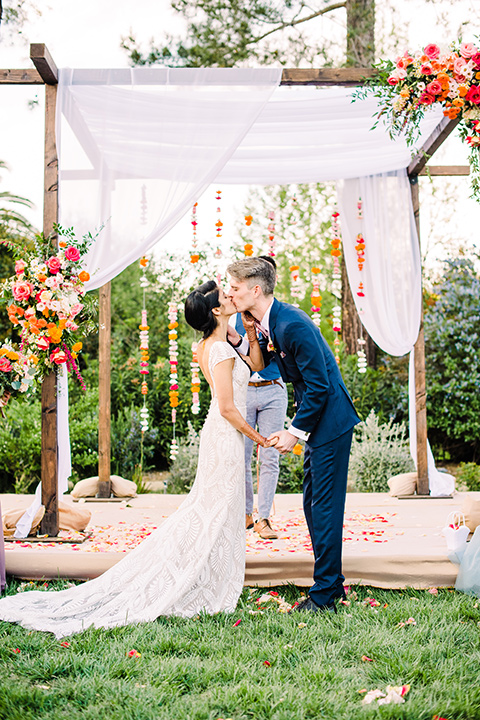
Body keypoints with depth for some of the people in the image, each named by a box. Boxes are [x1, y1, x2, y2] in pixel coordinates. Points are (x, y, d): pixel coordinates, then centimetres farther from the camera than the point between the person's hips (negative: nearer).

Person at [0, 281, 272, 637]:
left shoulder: (211, 346, 10)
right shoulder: (221, 350, -20)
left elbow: (256, 365, 20)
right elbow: (227, 407, -23)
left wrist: (252, 336, 3)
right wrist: (259, 438, -12)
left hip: (218, 435, 9)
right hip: (227, 437, -9)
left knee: (206, 513, 16)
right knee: (217, 515, 0)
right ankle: (198, 590, 9)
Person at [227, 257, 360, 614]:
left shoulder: (292, 324, -22)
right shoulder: (271, 323, 8)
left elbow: (319, 385, -21)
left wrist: (295, 431, -14)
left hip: (331, 422, -10)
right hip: (318, 424, 10)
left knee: (324, 507, -4)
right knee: (314, 505, 15)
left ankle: (324, 595, 5)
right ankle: (332, 584, 25)